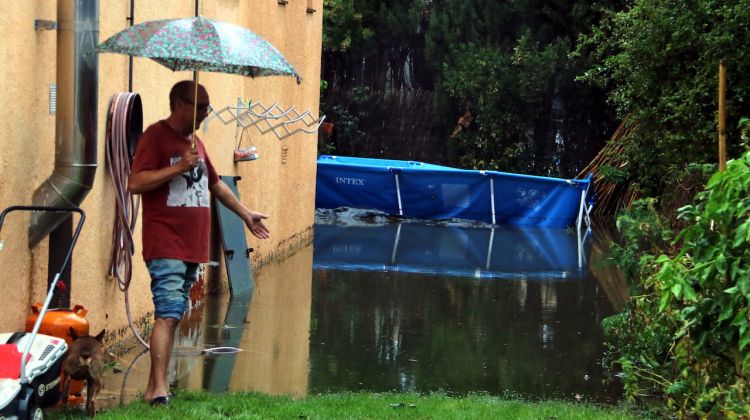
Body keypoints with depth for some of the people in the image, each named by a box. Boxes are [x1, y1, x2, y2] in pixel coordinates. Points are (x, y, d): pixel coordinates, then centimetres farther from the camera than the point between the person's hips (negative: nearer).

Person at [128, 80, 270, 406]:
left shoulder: (195, 141, 20)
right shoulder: (156, 136, -7)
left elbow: (215, 184, 33)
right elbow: (135, 183, -18)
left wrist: (245, 214, 37)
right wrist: (179, 167, -21)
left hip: (192, 246, 8)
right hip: (166, 245, -8)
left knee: (172, 315, 7)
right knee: (168, 315, -14)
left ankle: (153, 387, 11)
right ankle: (159, 389, -15)